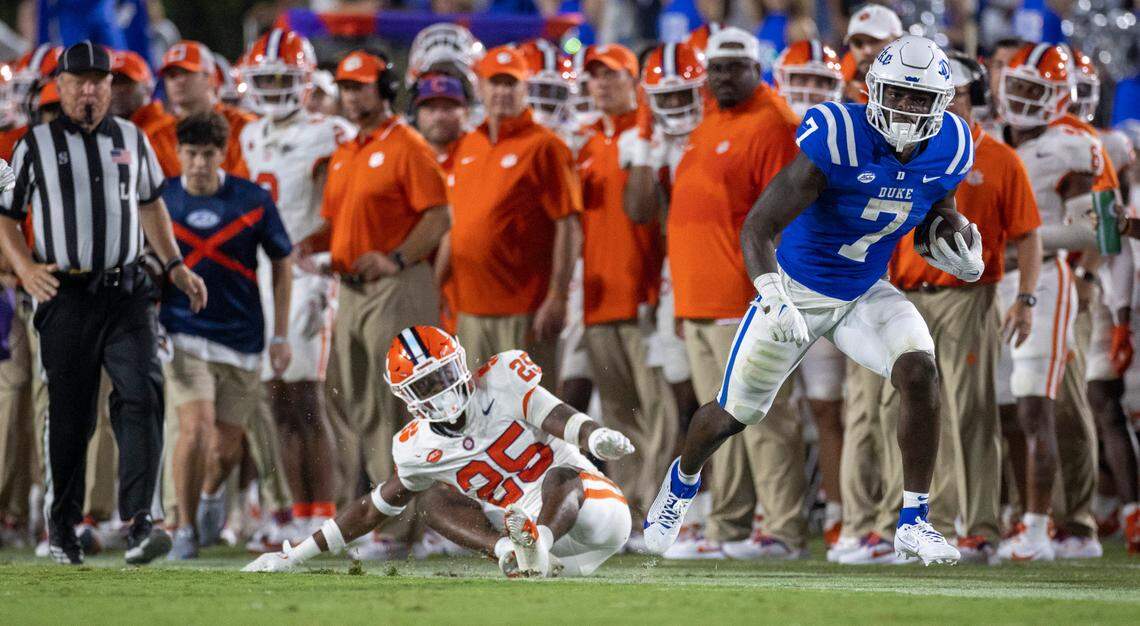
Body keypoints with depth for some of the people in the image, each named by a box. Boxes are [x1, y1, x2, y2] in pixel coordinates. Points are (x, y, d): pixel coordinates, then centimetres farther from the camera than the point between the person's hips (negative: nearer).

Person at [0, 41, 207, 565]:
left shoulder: (131, 139, 13)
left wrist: (175, 266, 17)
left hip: (126, 294, 2)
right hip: (66, 299, -2)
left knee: (142, 395, -16)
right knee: (69, 417, 2)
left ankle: (139, 523, -24)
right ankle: (62, 530, 17)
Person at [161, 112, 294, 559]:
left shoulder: (253, 200, -3)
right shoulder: (159, 202, -3)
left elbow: (282, 265, 6)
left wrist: (281, 337, 4)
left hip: (242, 339, 2)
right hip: (182, 336, -2)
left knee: (227, 446, 6)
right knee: (195, 427, -20)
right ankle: (186, 528, -4)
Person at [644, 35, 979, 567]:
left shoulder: (947, 150, -12)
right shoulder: (838, 140, -30)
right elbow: (757, 228, -30)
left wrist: (963, 251, -8)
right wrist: (774, 300, -45)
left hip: (866, 295, 3)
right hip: (799, 291, -3)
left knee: (919, 372, -24)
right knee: (734, 413, 9)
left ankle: (913, 522, -13)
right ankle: (682, 482, 44)